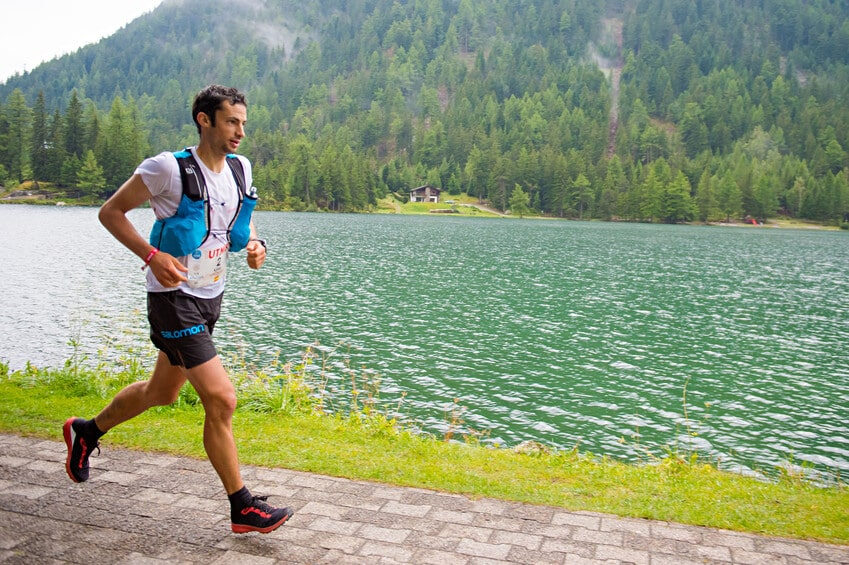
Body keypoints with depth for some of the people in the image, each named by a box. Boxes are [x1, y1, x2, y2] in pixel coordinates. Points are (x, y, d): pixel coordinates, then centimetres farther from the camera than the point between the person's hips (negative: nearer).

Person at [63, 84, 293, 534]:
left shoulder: (240, 168, 3)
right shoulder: (169, 169, -17)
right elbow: (110, 212, -9)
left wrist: (253, 243, -2)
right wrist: (152, 255, -22)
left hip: (210, 297, 8)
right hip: (175, 299, -8)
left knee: (163, 391, 23)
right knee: (221, 400, -11)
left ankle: (87, 431, 48)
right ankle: (242, 509, 3)